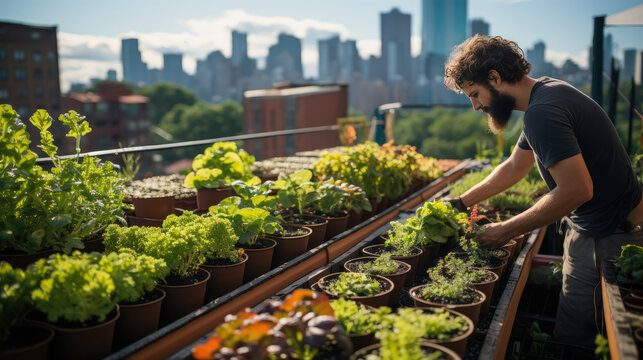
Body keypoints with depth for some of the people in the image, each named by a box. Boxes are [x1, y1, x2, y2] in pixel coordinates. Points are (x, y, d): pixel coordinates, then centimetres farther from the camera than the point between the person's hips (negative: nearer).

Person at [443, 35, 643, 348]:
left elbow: (576, 190, -31)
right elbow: (514, 167, 19)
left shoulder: (542, 111, -25)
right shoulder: (547, 91, 10)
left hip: (607, 238, -10)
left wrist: (506, 231, -21)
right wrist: (460, 203, 18)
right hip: (590, 228, 10)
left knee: (571, 338, -1)